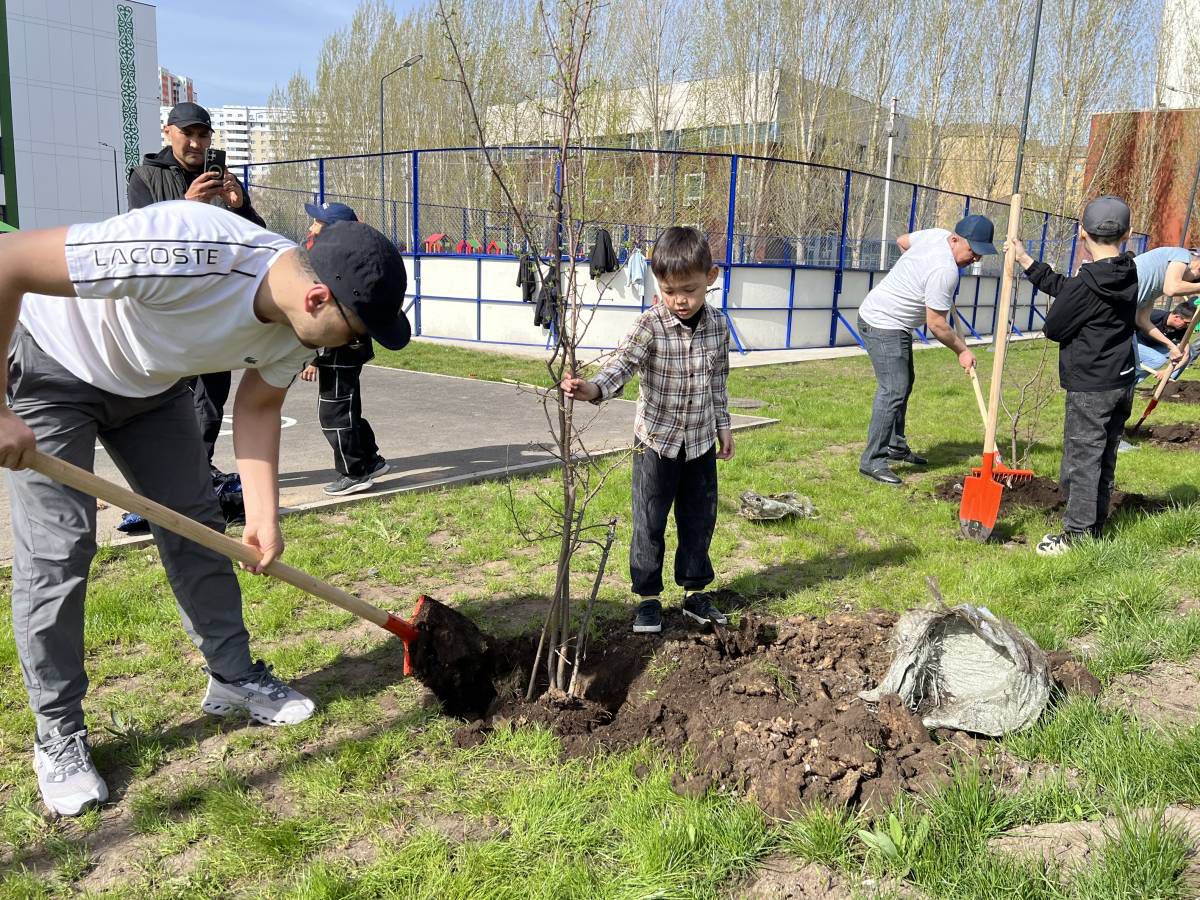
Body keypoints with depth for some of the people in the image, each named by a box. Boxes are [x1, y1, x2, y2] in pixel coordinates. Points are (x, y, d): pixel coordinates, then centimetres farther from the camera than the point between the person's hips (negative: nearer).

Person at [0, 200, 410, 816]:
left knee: (196, 524, 7)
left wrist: (264, 515, -13)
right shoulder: (185, 252, -43)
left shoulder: (299, 322, -19)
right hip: (51, 368, -6)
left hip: (152, 382, 6)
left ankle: (233, 678, 22)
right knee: (56, 551, -8)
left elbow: (258, 407, -3)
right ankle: (58, 737, 8)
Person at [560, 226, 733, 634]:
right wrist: (593, 388, -52)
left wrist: (723, 425, 14)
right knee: (649, 523, 5)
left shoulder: (717, 325, -2)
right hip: (656, 442, -4)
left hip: (701, 442, 4)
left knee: (699, 520, 14)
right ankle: (648, 596, 21)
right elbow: (622, 364, -32)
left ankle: (695, 591, 31)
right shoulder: (650, 325, -17)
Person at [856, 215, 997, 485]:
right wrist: (962, 350, -8)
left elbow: (902, 241, 22)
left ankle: (896, 447, 29)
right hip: (882, 325, -11)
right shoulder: (944, 271, -26)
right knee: (894, 390, -17)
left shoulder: (937, 234, 1)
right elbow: (936, 325, -21)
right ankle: (872, 461, -15)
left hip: (893, 323, 11)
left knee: (904, 383, 19)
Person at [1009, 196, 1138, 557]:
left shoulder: (1087, 285, -23)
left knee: (1081, 458, 1)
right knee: (1104, 457, 16)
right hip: (1122, 381, 8)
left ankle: (1078, 533, 8)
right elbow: (1063, 288, 8)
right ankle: (1095, 525, 27)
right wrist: (1026, 261, 13)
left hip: (1090, 387, -8)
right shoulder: (1129, 273, 2)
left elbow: (1052, 328, -12)